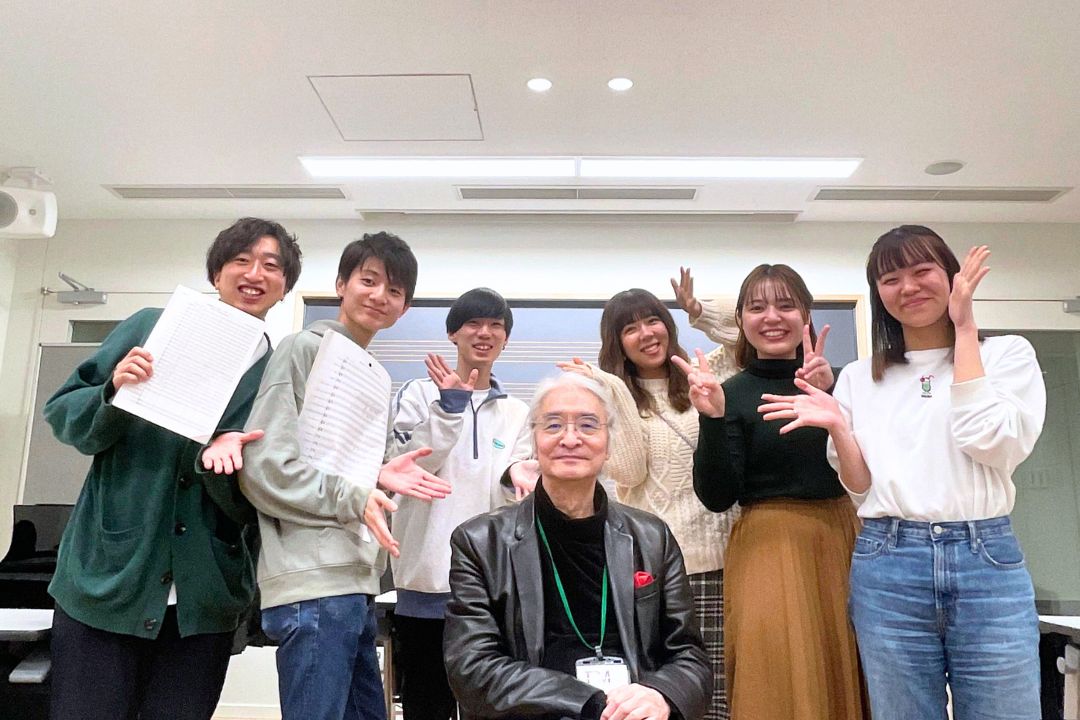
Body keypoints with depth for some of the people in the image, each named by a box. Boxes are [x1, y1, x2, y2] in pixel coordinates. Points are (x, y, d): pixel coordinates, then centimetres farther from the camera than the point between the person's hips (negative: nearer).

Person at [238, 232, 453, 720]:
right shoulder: (306, 348, -5)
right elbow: (263, 466, -13)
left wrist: (378, 478, 4)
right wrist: (354, 495, -11)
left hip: (356, 582, 8)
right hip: (314, 585, -8)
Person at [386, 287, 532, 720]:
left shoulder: (516, 413, 12)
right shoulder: (420, 394, 3)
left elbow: (515, 497, 7)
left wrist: (522, 483, -16)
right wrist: (450, 407, -18)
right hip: (429, 576, -2)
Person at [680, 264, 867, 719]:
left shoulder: (837, 381, 5)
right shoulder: (732, 394, -3)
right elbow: (717, 497, -9)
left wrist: (829, 395, -22)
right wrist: (713, 419, -21)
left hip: (843, 542, 4)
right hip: (770, 551, -3)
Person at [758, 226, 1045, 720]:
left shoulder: (1007, 354, 6)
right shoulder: (860, 378, 9)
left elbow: (994, 445, -12)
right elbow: (861, 487, 8)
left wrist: (964, 331, -8)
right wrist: (838, 427, -11)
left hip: (987, 563, -1)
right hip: (886, 571, 1)